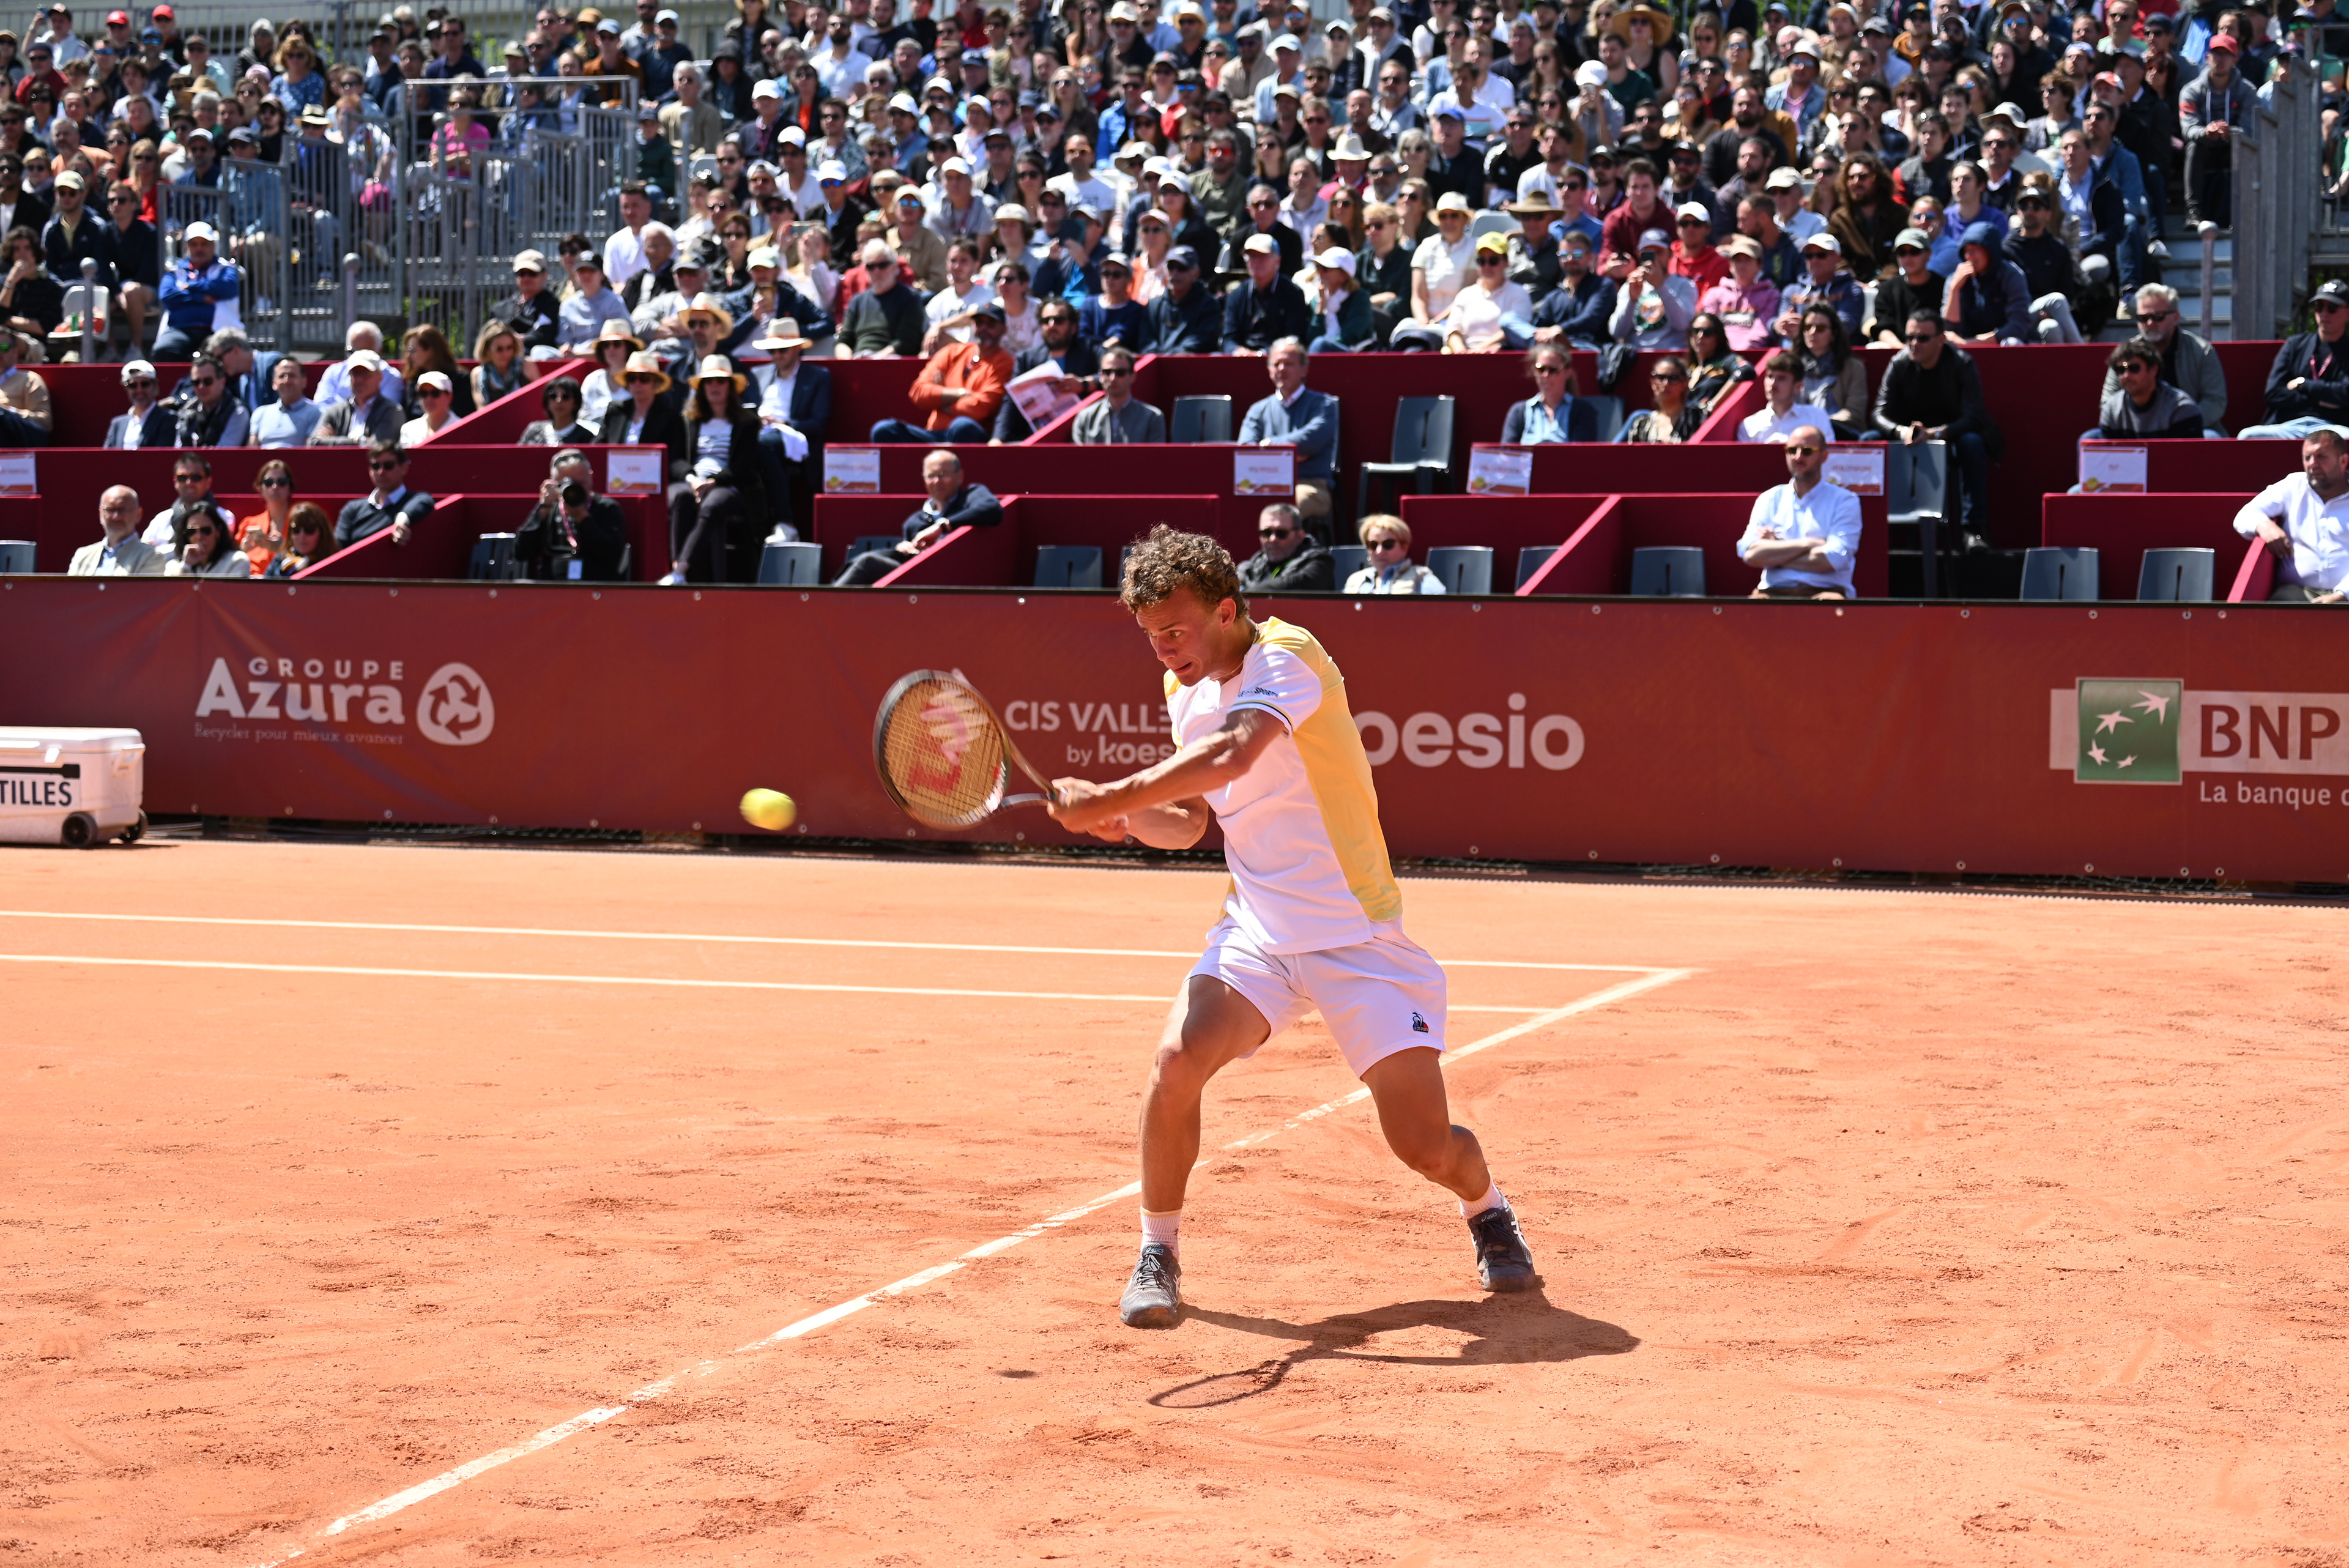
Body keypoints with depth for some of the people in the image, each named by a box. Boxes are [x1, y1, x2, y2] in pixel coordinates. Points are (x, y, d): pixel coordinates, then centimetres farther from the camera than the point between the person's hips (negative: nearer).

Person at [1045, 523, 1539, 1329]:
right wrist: (1128, 819, -3)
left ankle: (1488, 1212, 27)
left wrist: (1111, 795, -36)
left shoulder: (1287, 658, -17)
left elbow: (1231, 756, -37)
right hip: (1256, 930, 5)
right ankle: (1158, 1256, -3)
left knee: (1426, 1145, -8)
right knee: (1179, 1059, -22)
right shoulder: (1186, 691, 6)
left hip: (1358, 935, -5)